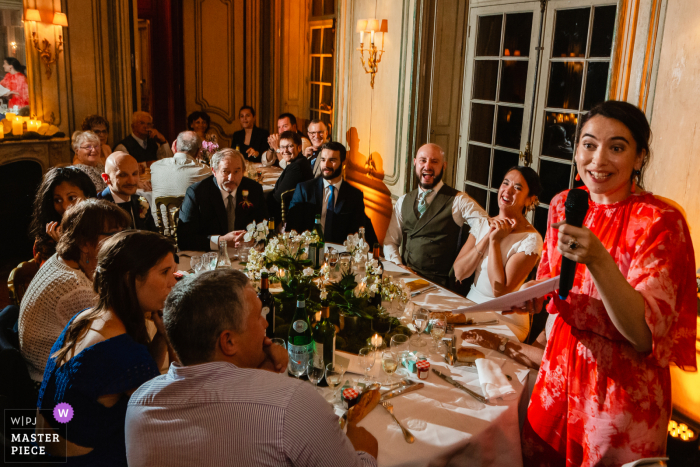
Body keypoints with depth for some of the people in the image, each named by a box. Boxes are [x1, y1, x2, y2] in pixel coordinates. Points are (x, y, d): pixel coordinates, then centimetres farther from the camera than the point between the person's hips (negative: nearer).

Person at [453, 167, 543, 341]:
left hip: (505, 320, -5)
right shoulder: (482, 224, 5)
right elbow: (459, 273, -4)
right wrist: (486, 238, -13)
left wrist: (495, 241, -17)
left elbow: (499, 290, -20)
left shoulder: (530, 240, -13)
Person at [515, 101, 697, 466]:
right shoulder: (563, 205, -3)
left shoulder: (659, 221, -19)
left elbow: (643, 333, -26)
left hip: (624, 388, -5)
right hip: (560, 371, 5)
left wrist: (598, 259, -39)